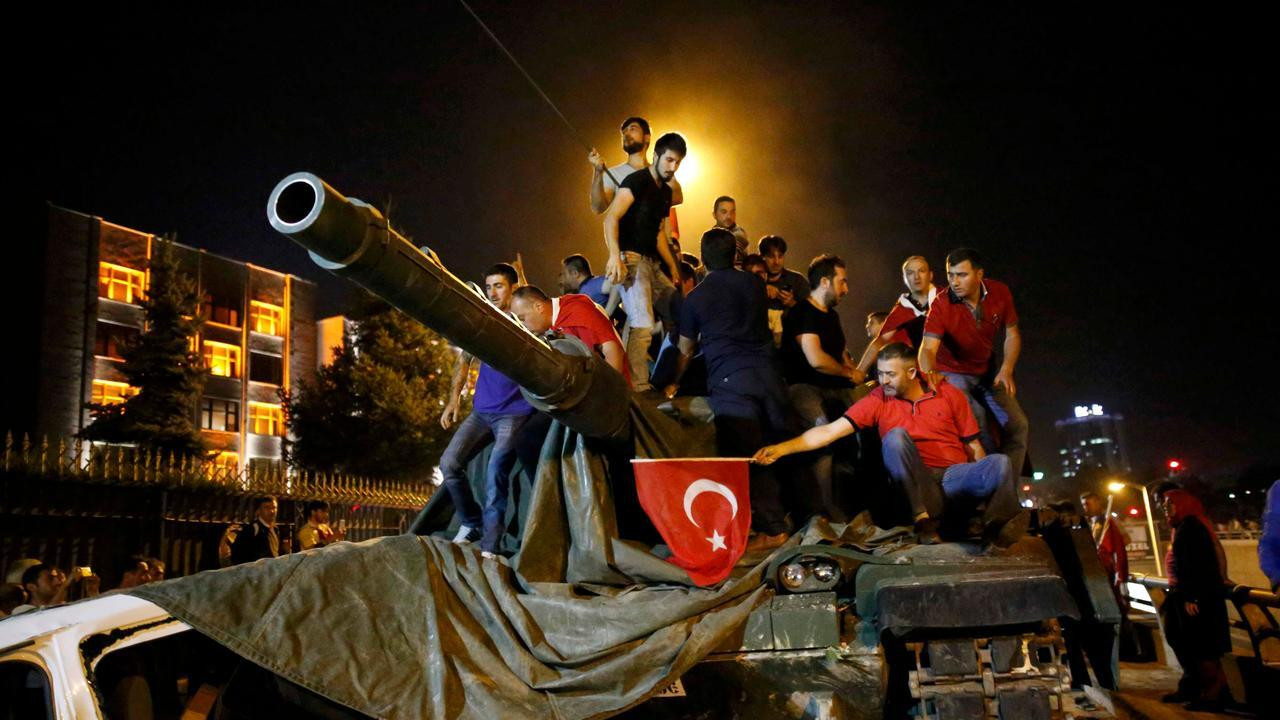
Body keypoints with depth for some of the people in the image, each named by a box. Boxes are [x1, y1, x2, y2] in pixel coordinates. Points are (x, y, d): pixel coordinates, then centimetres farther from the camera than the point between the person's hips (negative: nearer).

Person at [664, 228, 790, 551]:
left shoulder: (695, 298, 6)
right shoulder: (755, 284, 14)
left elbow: (685, 351, 18)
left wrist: (673, 384, 35)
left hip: (730, 380, -4)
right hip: (768, 374, 4)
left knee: (745, 458, -2)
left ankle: (771, 528, -3)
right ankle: (778, 515, 18)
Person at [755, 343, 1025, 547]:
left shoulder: (950, 395, 2)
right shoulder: (877, 401, 0)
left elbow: (973, 446, 6)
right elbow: (830, 431, -7)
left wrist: (985, 481, -9)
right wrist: (780, 449, -17)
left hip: (954, 476, -1)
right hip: (915, 481, 1)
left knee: (1000, 462, -29)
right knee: (895, 436, -27)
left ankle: (996, 525, -8)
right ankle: (925, 517, -24)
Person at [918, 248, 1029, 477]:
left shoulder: (1000, 293, -13)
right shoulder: (940, 305, -26)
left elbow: (1012, 334, -1)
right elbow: (928, 348, -38)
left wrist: (1006, 370, -16)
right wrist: (929, 372, -60)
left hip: (988, 371, 5)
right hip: (954, 373, -5)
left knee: (1017, 424, -3)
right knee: (978, 429, -24)